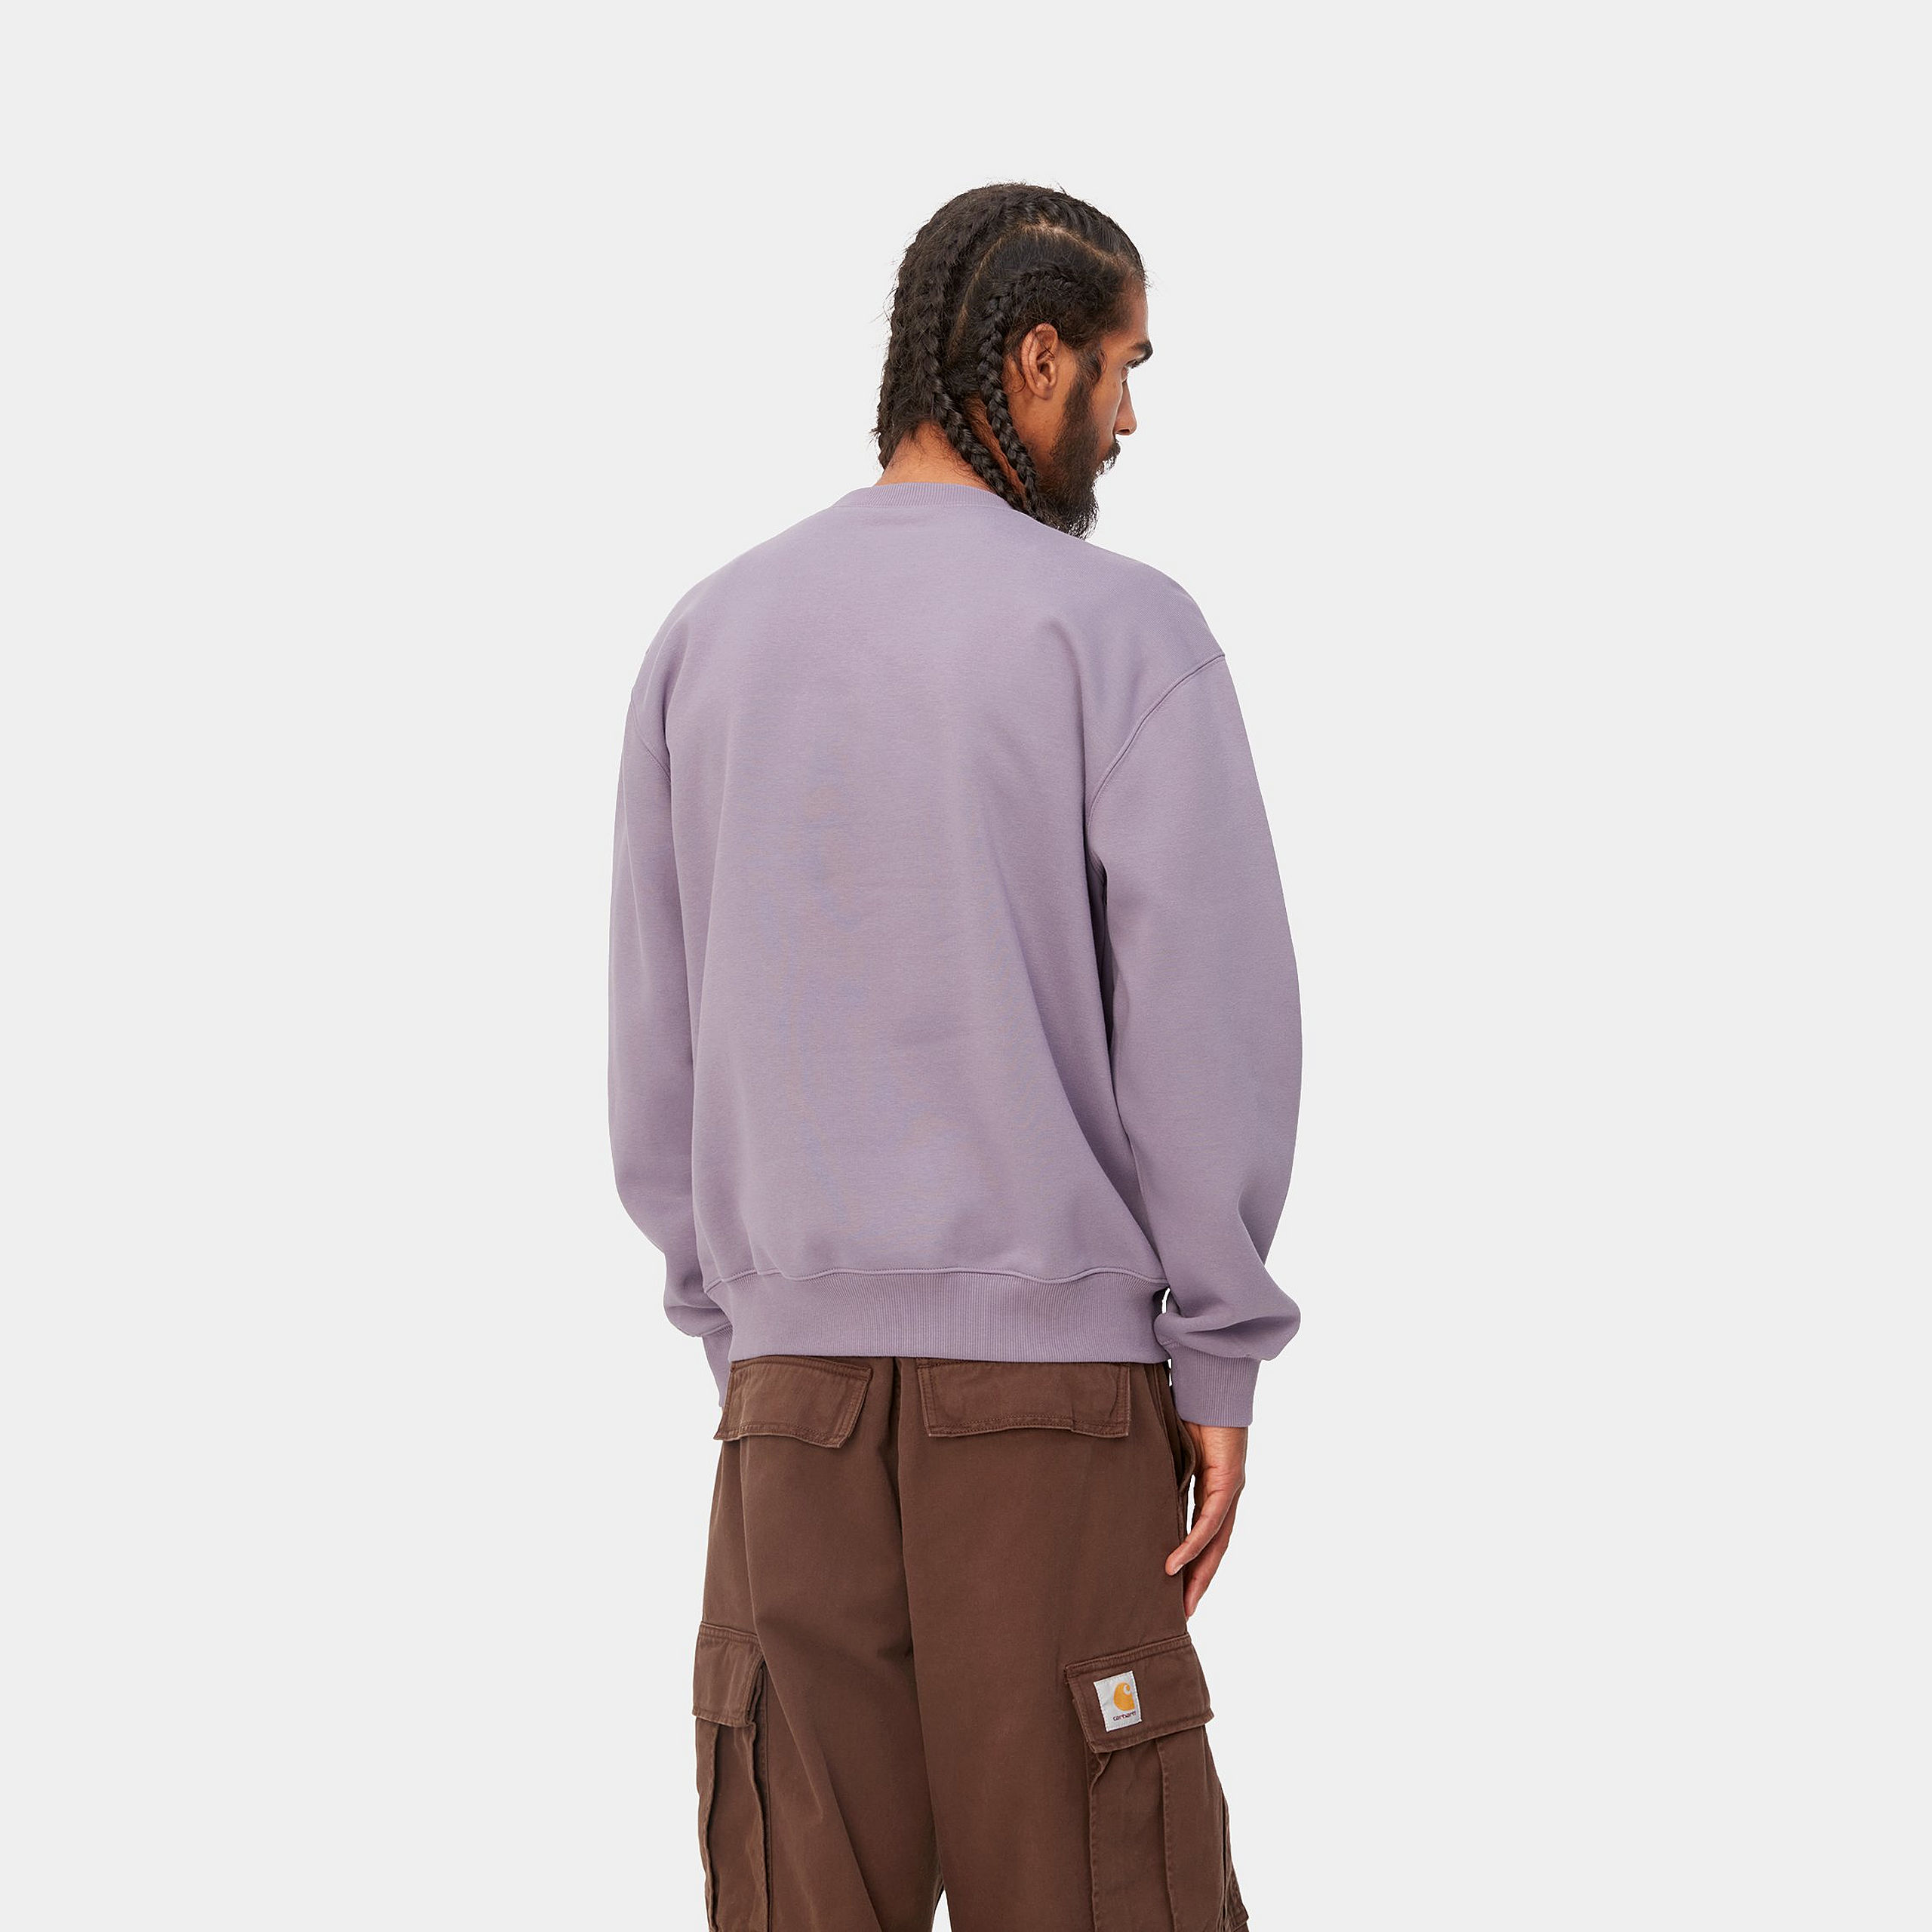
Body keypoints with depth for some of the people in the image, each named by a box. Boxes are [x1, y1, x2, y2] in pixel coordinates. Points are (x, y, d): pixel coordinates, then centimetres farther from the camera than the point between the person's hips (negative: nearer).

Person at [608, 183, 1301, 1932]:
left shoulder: (712, 634, 7)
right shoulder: (1123, 629, -8)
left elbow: (660, 1033, 8)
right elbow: (1210, 1011, -12)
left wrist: (732, 1330, 14)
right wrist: (1221, 1362, -5)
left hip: (796, 1378, 4)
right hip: (1056, 1384, -4)